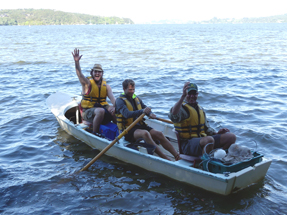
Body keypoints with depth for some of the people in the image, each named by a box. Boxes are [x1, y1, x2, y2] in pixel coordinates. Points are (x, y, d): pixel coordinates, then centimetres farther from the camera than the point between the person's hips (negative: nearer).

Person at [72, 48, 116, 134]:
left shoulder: (106, 86, 8)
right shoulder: (87, 83, -3)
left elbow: (112, 98, -4)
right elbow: (79, 74, -23)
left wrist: (115, 107, -27)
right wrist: (77, 62, -42)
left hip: (103, 107, 4)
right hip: (88, 111, -4)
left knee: (114, 110, -24)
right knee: (100, 111, -36)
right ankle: (94, 133, -22)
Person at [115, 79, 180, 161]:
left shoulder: (136, 98, 18)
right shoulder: (120, 100, -5)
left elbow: (145, 108, 11)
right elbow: (126, 114, -23)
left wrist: (150, 114, -15)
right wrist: (142, 111, -37)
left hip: (139, 125, 7)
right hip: (128, 130, -7)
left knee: (159, 134, -15)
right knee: (145, 133, -35)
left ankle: (177, 155, -22)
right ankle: (166, 159, -40)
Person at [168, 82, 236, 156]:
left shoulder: (200, 109, 21)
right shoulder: (182, 108, -6)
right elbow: (173, 115, -32)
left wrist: (216, 133, 8)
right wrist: (183, 96, -40)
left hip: (203, 139, 8)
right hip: (188, 143, -8)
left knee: (231, 137, -3)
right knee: (209, 139, -38)